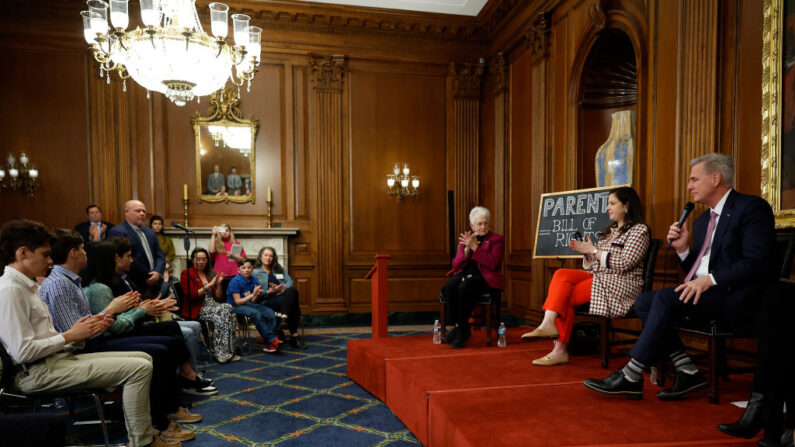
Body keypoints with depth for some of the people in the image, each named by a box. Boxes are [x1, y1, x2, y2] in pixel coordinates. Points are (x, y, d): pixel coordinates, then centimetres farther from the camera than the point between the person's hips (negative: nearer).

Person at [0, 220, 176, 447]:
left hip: (56, 358, 10)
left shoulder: (27, 285, 17)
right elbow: (23, 351, -21)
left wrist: (87, 329, 1)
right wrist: (69, 336, -11)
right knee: (139, 367, -18)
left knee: (143, 358, 8)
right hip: (39, 371, -10)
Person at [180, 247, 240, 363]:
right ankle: (224, 352, -31)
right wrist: (209, 285, -15)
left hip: (212, 305, 5)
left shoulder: (210, 274, 21)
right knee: (221, 313, -32)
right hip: (197, 309, -5)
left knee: (228, 308, -29)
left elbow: (218, 297, 17)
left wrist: (218, 284, 0)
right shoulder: (186, 274, 5)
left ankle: (225, 353, -31)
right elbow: (191, 295, -10)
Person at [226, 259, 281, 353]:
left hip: (249, 303, 6)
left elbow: (253, 301, 5)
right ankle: (272, 339, -26)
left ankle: (270, 344, -20)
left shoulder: (254, 280, 3)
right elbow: (237, 301, -15)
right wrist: (252, 295, -24)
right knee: (256, 313, -34)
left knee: (270, 313, -19)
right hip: (236, 306, -6)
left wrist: (257, 295, -17)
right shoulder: (235, 282, -13)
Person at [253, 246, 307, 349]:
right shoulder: (255, 273, 15)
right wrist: (270, 292, -14)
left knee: (292, 291, -35)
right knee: (292, 304, -35)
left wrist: (283, 288, -11)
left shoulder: (280, 270, 29)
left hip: (284, 296, 4)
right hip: (267, 301, -4)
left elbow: (290, 282, 12)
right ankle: (294, 335, -36)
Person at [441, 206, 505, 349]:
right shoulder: (465, 239, 18)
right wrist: (466, 249, -7)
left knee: (464, 287, -35)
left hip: (485, 277, -4)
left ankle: (461, 329, -20)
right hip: (465, 273, 4)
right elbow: (455, 265, 10)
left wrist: (475, 247, -15)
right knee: (449, 287, -30)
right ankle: (459, 326, -20)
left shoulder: (497, 240, 6)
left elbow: (493, 264, -11)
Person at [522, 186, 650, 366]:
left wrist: (593, 250, -12)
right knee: (561, 274, -20)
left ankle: (560, 350, -19)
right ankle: (548, 324, -30)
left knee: (565, 295, -22)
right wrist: (586, 251, 1)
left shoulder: (639, 230, -2)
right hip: (598, 277, 8)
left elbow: (624, 264, -16)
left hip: (620, 285, -7)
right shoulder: (610, 230, 24)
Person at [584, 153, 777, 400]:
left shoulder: (752, 207, -5)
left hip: (736, 298, -9)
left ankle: (631, 377, -22)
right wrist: (682, 249, 2)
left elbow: (757, 263, -17)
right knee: (644, 301, -10)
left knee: (665, 298, -28)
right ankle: (688, 372, -11)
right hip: (705, 293, 9)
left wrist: (710, 279, -23)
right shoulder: (702, 220, 21)